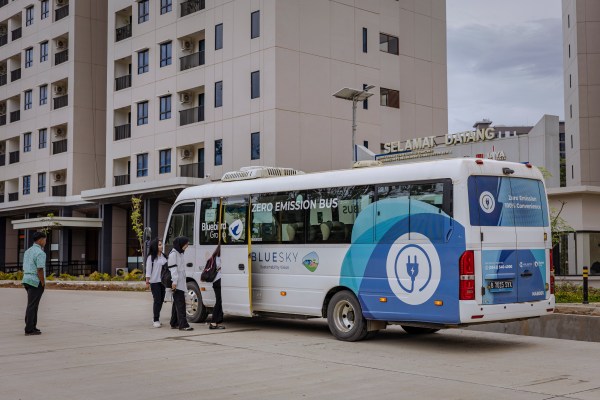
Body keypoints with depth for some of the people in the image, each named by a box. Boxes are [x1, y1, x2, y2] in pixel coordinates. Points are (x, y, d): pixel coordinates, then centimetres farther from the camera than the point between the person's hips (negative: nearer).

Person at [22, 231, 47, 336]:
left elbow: (24, 269, 15)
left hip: (27, 280, 9)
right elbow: (40, 270, -19)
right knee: (32, 306, -5)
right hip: (36, 281, -9)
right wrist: (43, 283, -12)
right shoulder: (40, 253, -14)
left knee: (32, 305, 15)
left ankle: (32, 327, 19)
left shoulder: (28, 251, 14)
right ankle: (29, 330, -2)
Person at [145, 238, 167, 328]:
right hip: (154, 282, -6)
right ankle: (156, 320, -5)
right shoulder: (151, 257, -5)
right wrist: (147, 281, -10)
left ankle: (157, 319, 18)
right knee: (157, 300, -9)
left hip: (163, 281, 6)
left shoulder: (164, 256, 11)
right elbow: (148, 270, -6)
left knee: (161, 300, 8)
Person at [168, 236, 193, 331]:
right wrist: (174, 282, -21)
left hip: (181, 282, 10)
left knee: (177, 303, 11)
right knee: (180, 303, -13)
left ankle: (174, 323, 16)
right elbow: (173, 268, -16)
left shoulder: (180, 253, 21)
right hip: (177, 284, -10)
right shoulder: (173, 253, -9)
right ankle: (183, 325, -17)